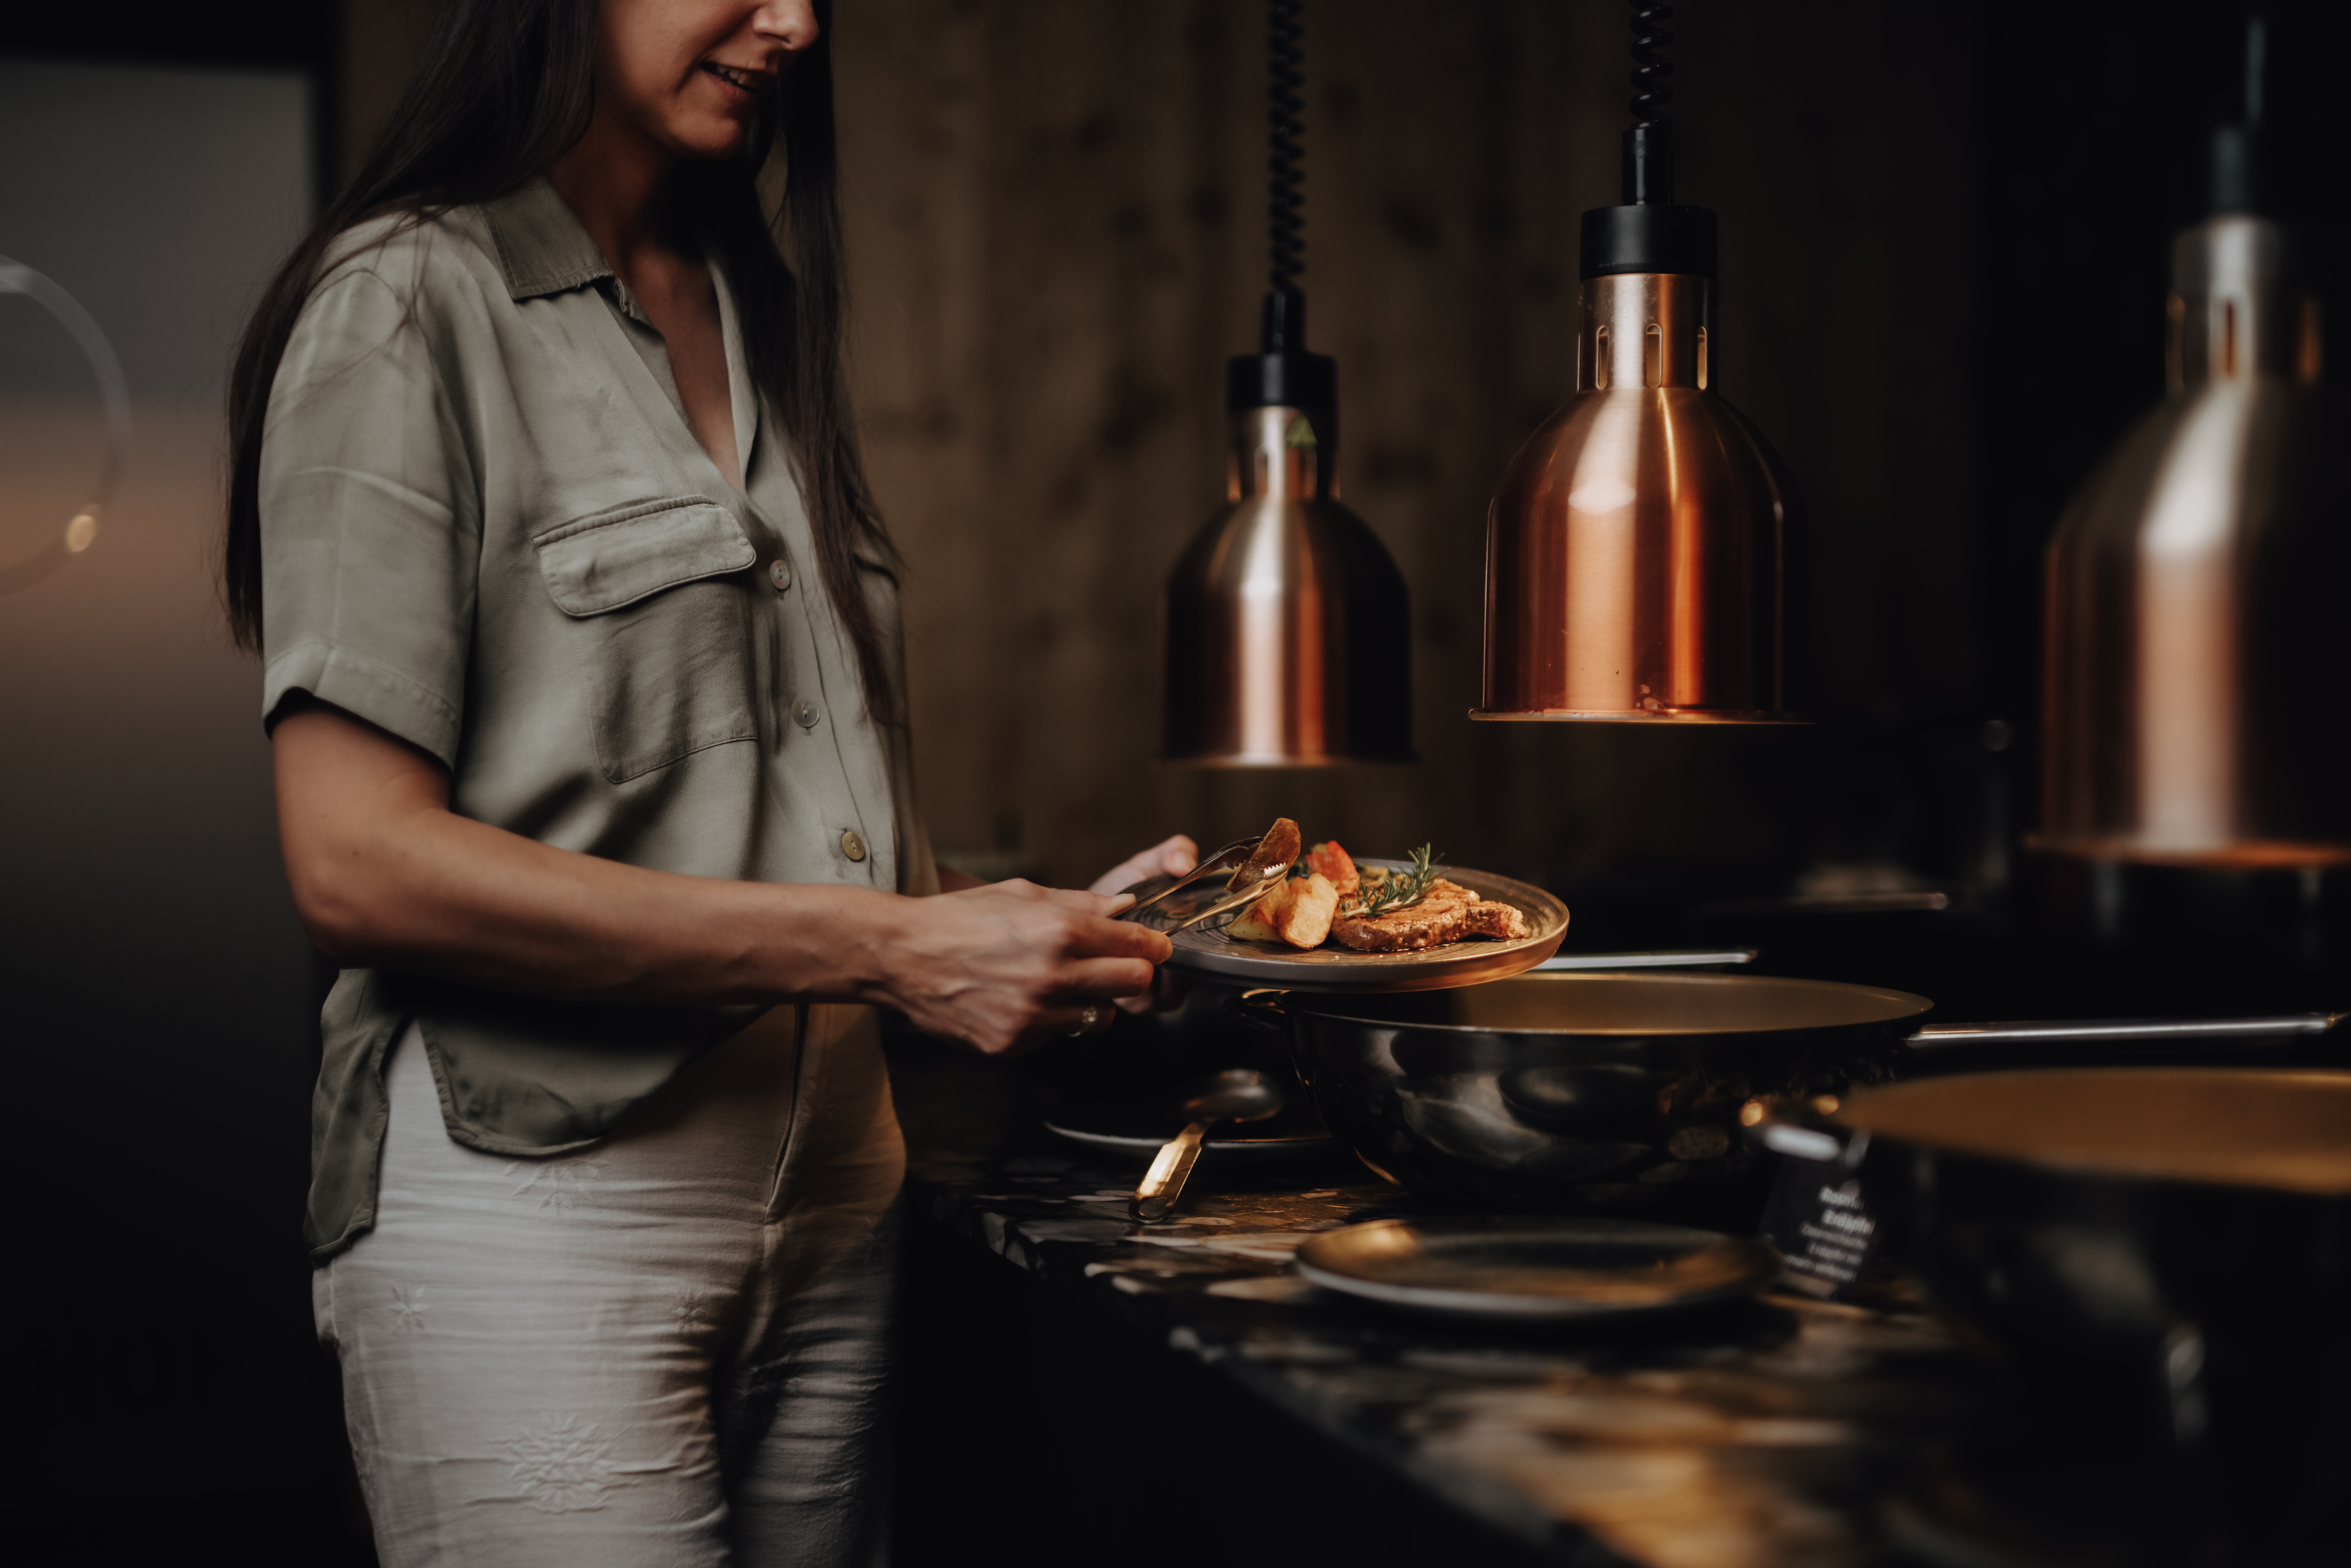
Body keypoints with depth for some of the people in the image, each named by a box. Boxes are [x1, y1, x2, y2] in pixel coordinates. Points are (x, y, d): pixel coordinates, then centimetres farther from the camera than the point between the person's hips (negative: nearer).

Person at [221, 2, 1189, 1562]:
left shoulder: (761, 319, 16)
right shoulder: (408, 302, -6)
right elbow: (359, 863, -16)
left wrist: (1039, 922, 0)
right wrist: (888, 948, -18)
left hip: (833, 1198, 7)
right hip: (541, 1201, -6)